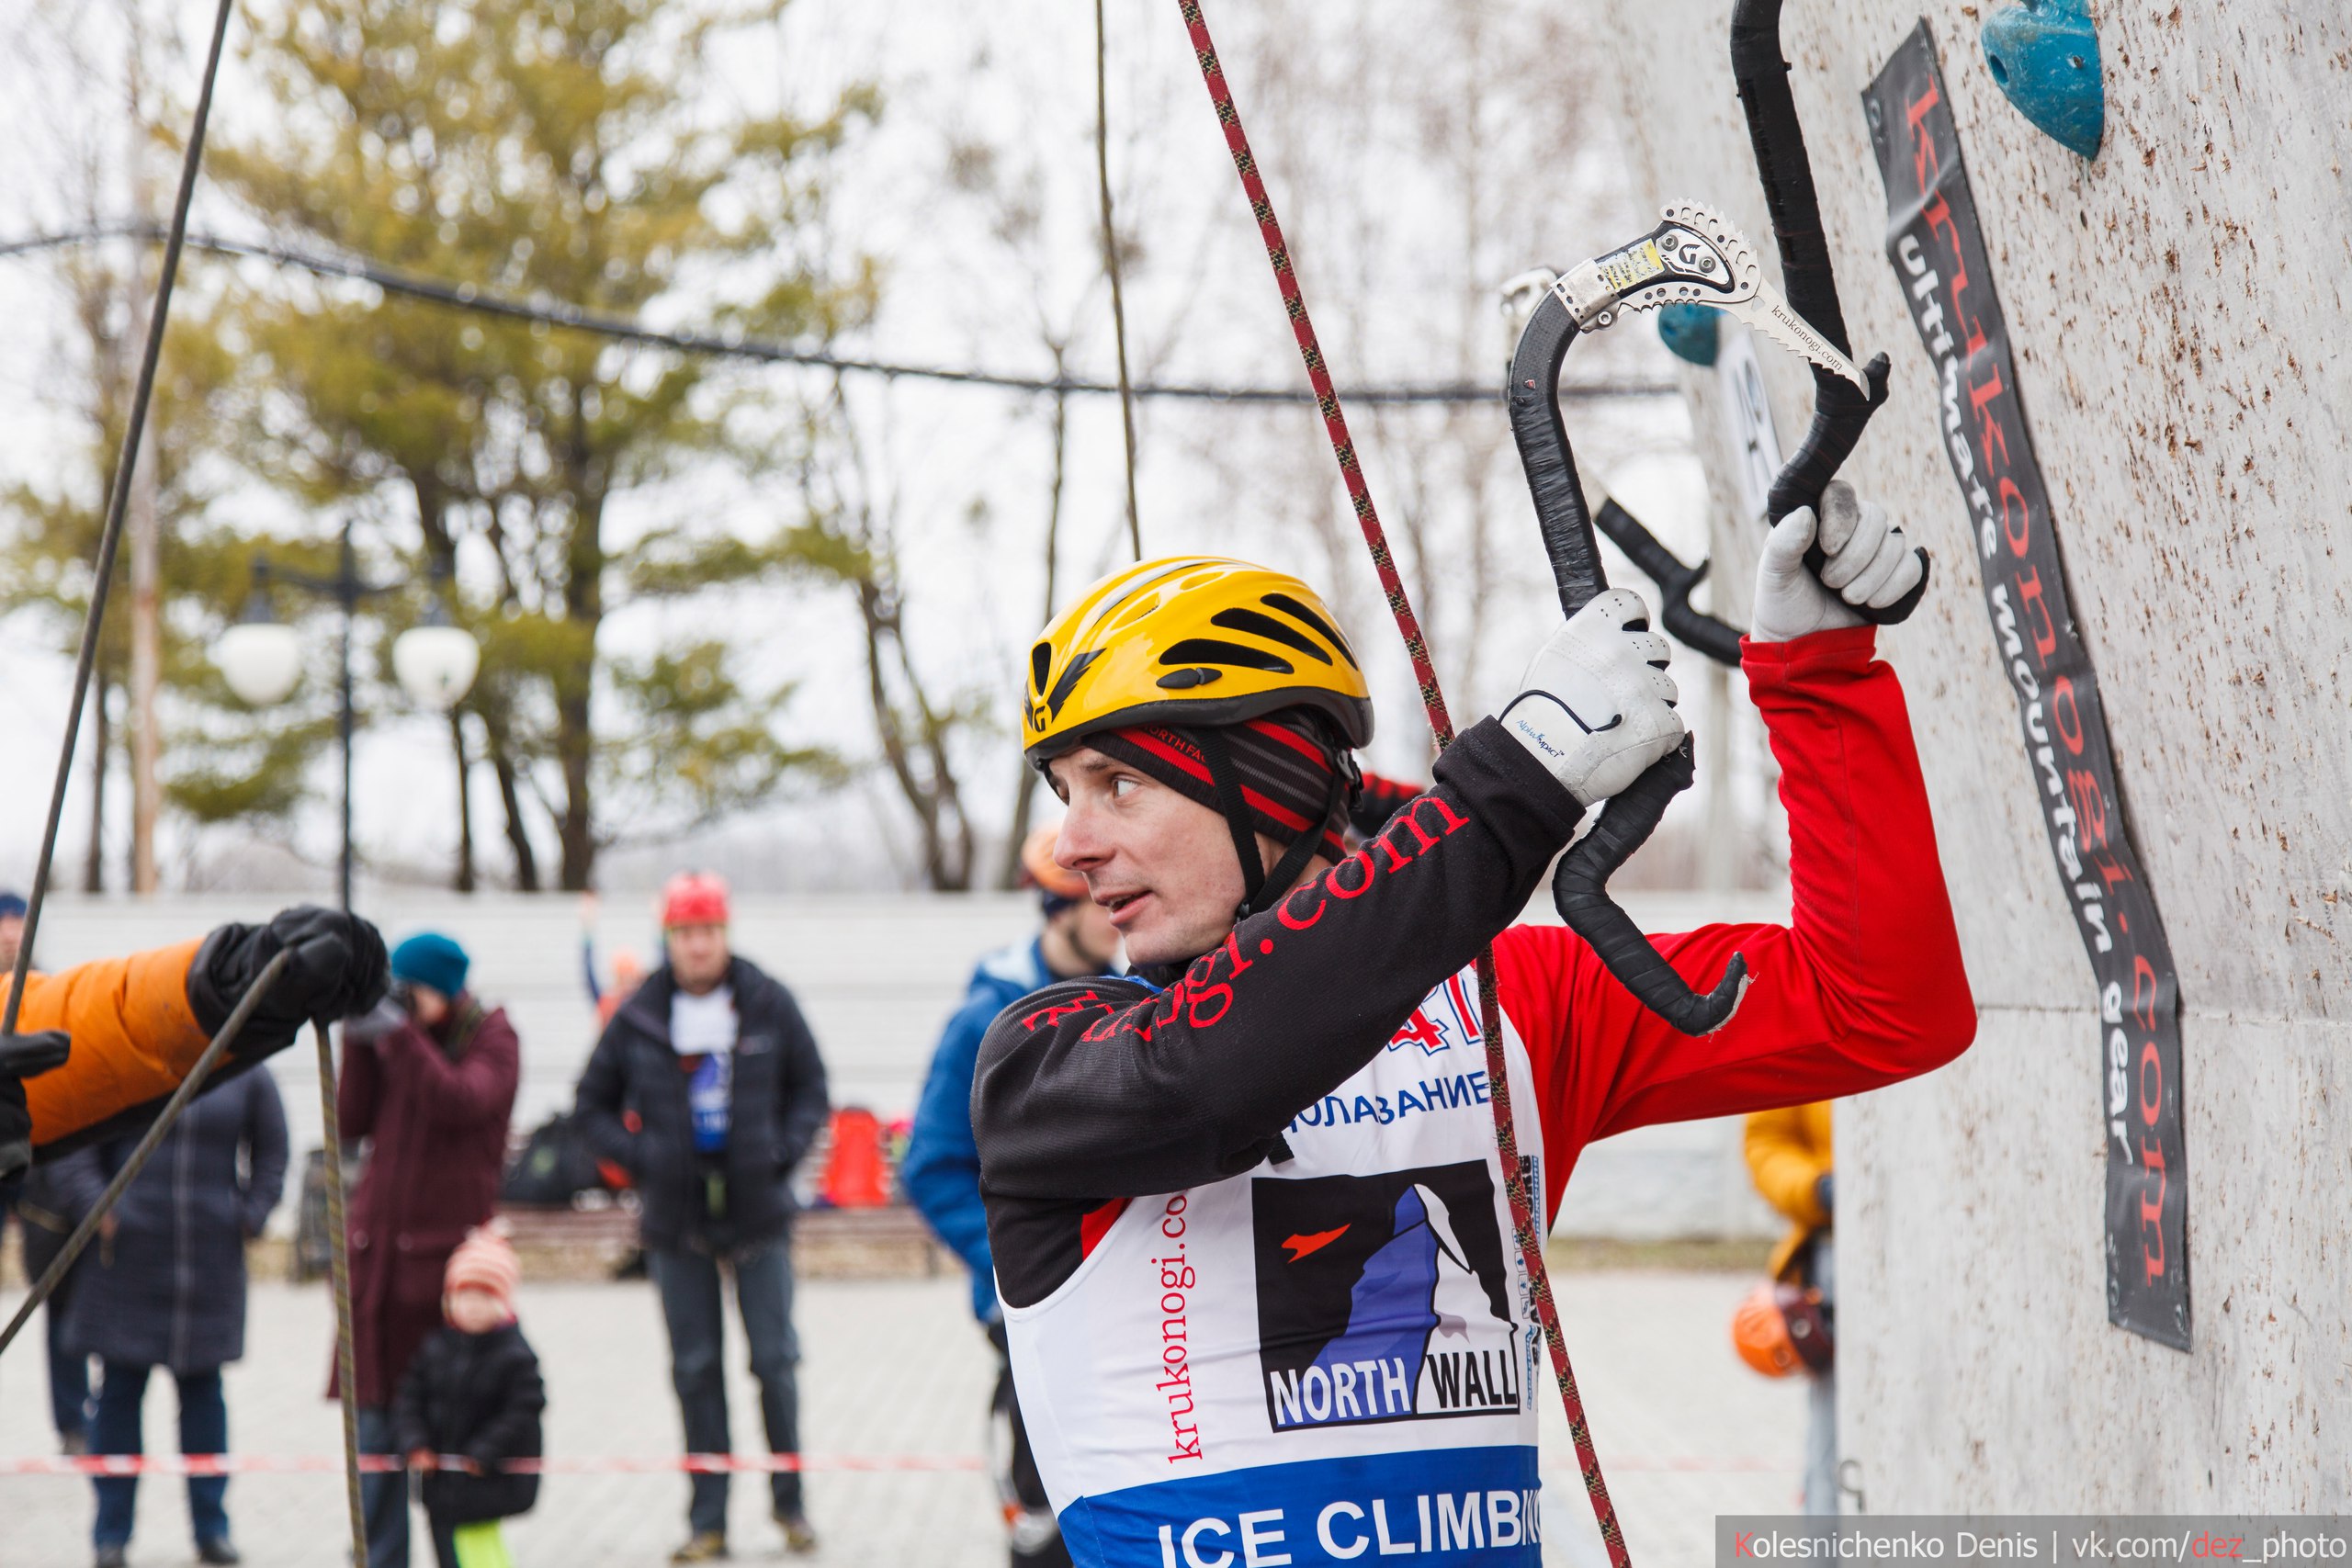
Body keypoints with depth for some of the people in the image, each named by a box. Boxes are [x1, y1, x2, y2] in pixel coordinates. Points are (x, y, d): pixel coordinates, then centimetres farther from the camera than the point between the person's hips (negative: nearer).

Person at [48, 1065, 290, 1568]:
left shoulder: (246, 1074, 4)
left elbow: (271, 1154, 15)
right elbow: (72, 1151, 3)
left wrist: (249, 1217, 4)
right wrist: (98, 1212, -7)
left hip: (212, 1259, 1)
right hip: (129, 1255, -1)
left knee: (203, 1392, 5)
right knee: (119, 1390, 1)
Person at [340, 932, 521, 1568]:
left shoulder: (492, 1039, 1)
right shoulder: (390, 1035, 13)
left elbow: (461, 1102, -18)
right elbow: (353, 1123, 5)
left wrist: (401, 1034, -23)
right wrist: (359, 1042, -4)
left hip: (447, 1247, -4)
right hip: (378, 1246, 4)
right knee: (375, 1417, 2)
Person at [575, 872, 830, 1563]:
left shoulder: (770, 1005, -1)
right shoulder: (638, 1017, 0)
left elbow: (811, 1086, 10)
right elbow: (594, 1103, 9)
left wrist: (785, 1150, -3)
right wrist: (639, 1157, -3)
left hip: (758, 1212, -1)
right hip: (675, 1220, 1)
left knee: (775, 1358, 0)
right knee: (695, 1368, 3)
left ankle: (789, 1501, 15)